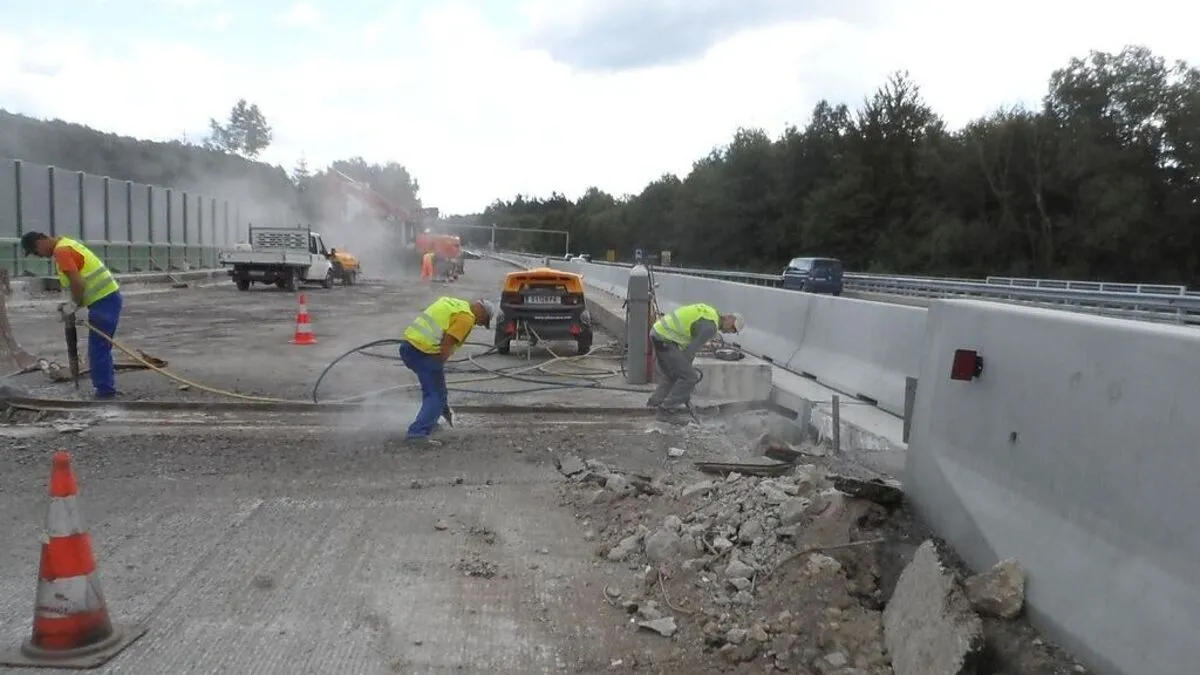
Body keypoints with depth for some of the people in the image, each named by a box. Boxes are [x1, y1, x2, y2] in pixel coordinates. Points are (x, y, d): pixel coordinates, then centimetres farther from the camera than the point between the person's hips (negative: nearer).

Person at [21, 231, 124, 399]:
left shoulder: (61, 251, -12)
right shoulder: (66, 245, 20)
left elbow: (77, 283, -21)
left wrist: (73, 306, -7)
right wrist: (72, 304, 13)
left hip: (104, 301, -10)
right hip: (109, 297, 10)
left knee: (97, 349, -5)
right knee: (101, 348, 16)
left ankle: (104, 392, 0)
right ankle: (107, 389, 22)